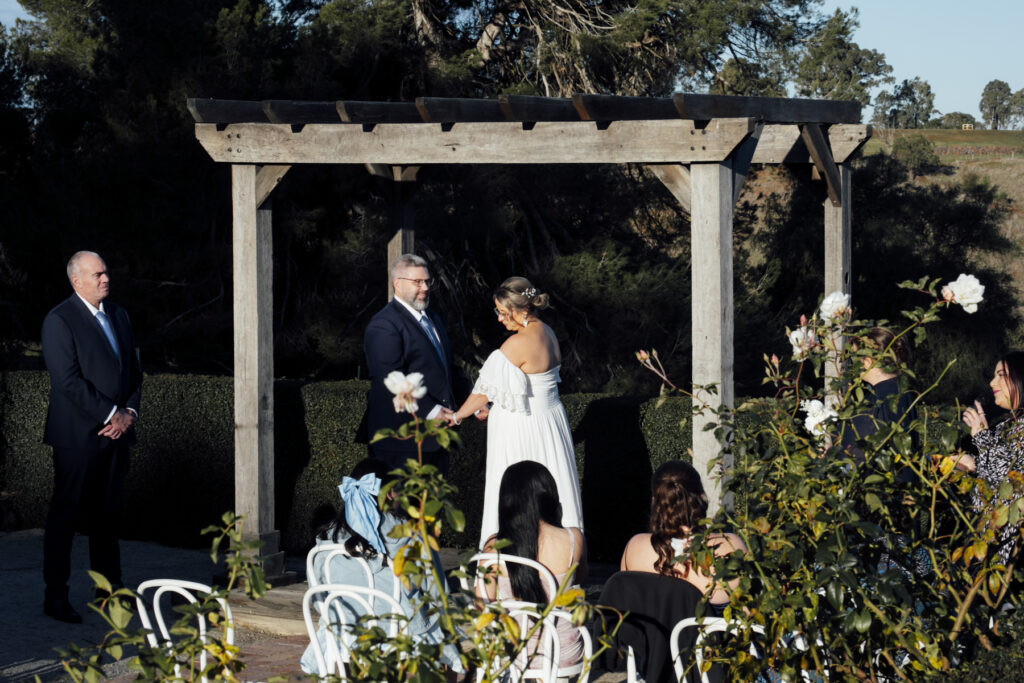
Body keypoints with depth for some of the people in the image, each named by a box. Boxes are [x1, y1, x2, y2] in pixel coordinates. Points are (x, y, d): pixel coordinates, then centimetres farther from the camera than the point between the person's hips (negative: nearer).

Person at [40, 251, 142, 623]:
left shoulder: (118, 316, 15)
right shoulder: (59, 321, -9)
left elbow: (133, 370, 17)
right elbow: (68, 380, -16)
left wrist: (129, 412, 0)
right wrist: (111, 414, -16)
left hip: (115, 432, 7)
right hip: (78, 435, -7)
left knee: (106, 512, 12)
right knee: (66, 513, -2)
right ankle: (56, 596, 2)